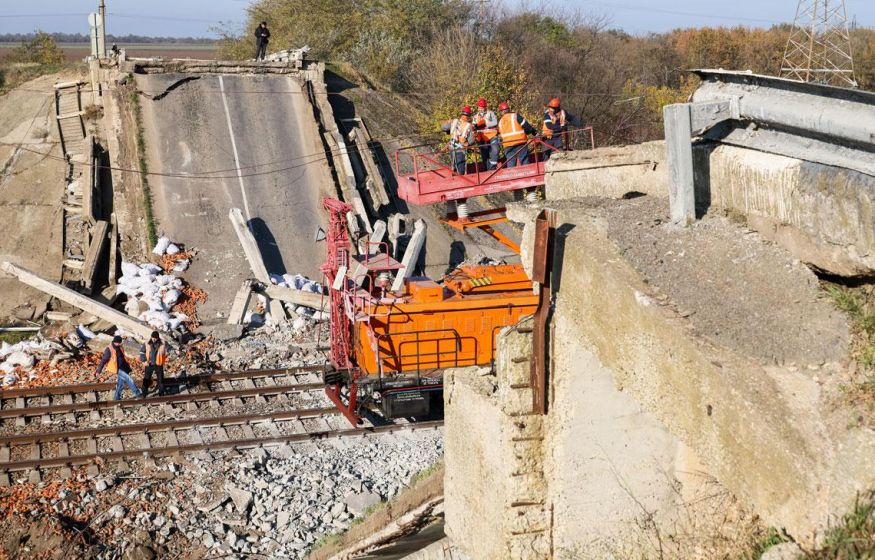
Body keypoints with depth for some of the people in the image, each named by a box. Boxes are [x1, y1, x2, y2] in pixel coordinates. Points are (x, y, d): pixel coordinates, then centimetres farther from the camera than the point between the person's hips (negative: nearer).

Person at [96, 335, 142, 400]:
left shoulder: (120, 348, 9)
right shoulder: (109, 350, -14)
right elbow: (104, 360, -13)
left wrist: (128, 368, 26)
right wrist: (99, 370, -13)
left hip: (123, 368, 8)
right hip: (117, 369, -8)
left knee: (120, 384, 11)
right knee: (128, 379, -14)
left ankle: (117, 398, 20)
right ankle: (137, 393, -9)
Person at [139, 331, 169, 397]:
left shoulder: (162, 344, -9)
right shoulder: (147, 344, -6)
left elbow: (166, 353, 3)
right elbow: (142, 351, 4)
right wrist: (144, 360, -4)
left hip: (158, 364, 0)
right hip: (149, 364, 0)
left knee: (160, 379, 8)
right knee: (146, 380, 3)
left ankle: (161, 394, 21)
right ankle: (144, 395, 12)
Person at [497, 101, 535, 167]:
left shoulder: (500, 121, 13)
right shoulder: (515, 116, 0)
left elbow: (500, 133, 15)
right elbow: (526, 126, -7)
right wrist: (534, 132, 3)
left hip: (508, 145, 3)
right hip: (520, 142, -3)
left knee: (510, 164, 5)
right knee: (525, 162, 2)